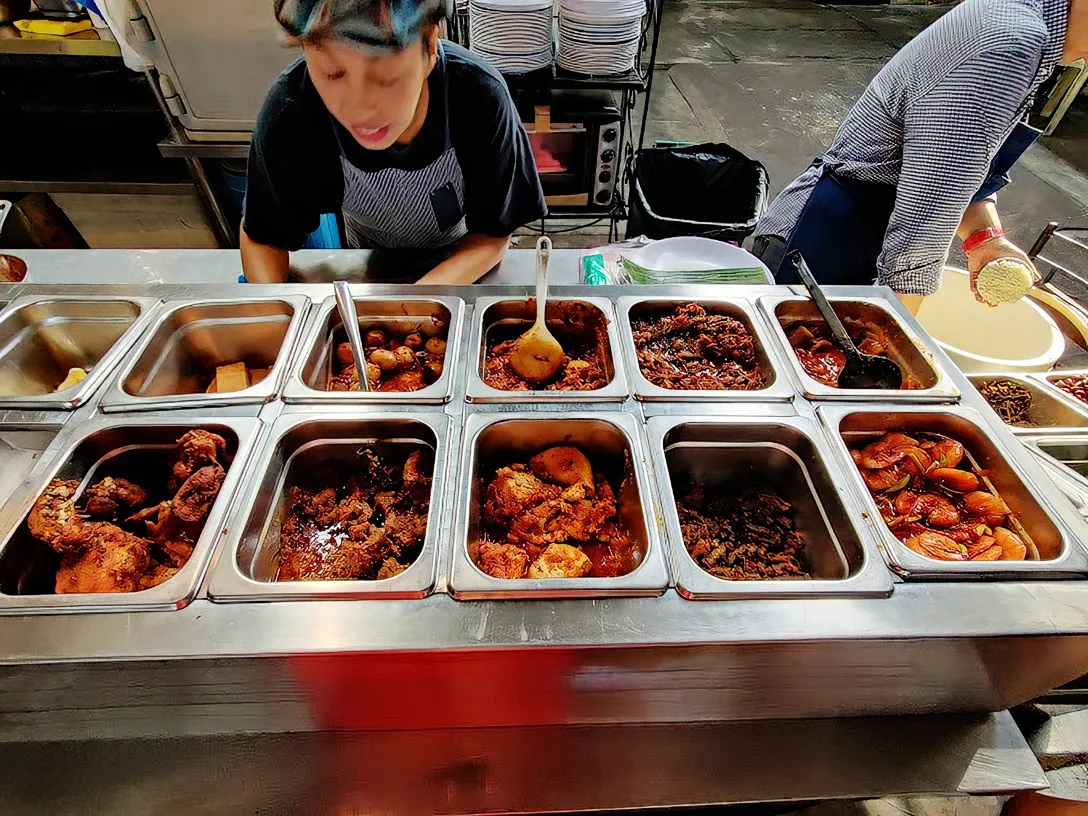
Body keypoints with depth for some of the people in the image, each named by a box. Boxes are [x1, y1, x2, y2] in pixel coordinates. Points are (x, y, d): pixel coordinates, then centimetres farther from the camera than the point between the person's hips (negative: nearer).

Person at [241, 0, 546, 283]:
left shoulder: (480, 97, -33)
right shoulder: (288, 111, -29)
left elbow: (493, 233, -20)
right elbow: (262, 235, -13)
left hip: (466, 267, -1)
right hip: (369, 269, 2)